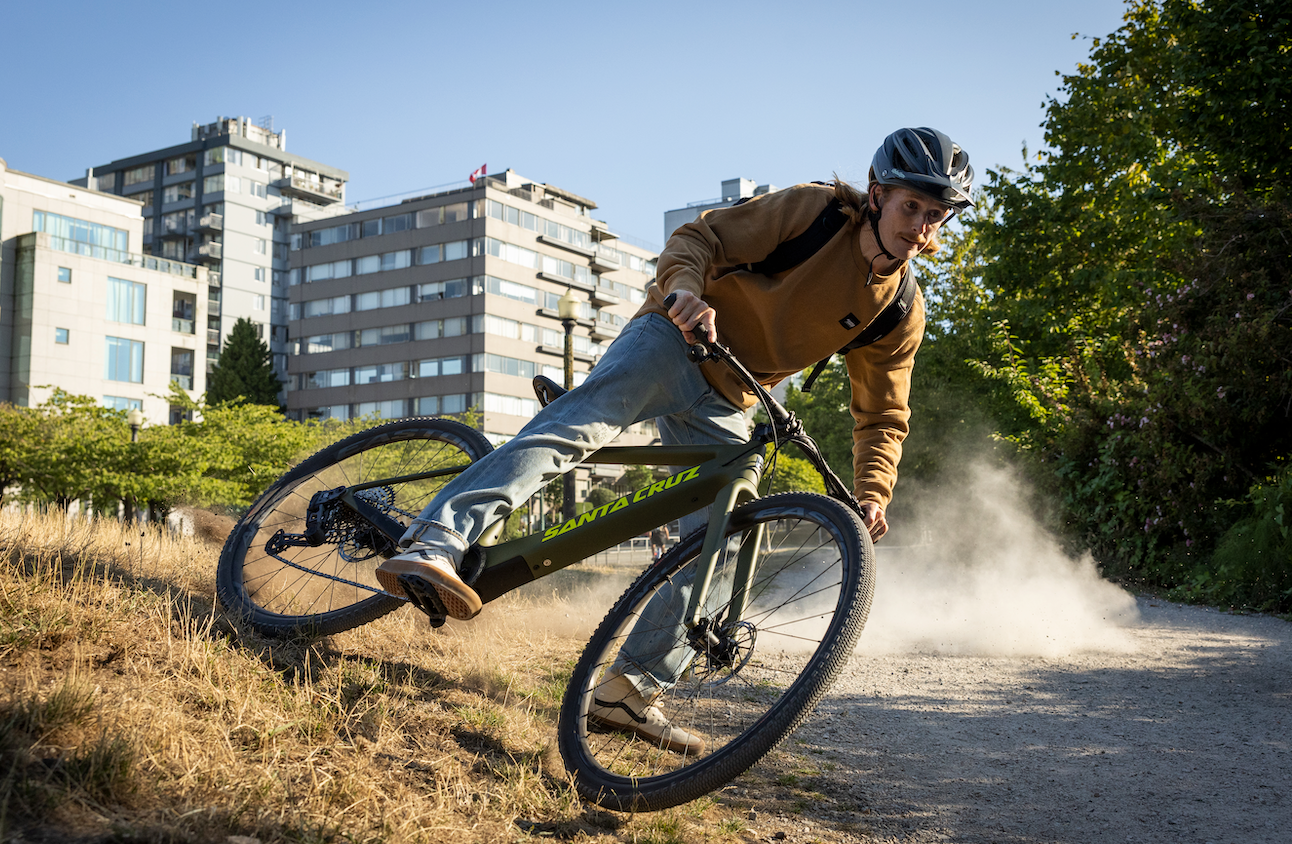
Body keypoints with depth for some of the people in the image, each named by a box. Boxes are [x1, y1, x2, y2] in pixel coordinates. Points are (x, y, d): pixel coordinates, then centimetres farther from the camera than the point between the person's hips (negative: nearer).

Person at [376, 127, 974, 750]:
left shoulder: (900, 316, 2)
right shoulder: (814, 210, -9)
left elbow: (883, 417, 9)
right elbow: (697, 239, -10)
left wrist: (872, 496, -8)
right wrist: (684, 289, -33)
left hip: (724, 407, 5)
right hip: (675, 340, -5)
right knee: (583, 417, -31)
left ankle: (629, 690, -1)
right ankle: (431, 548, -45)